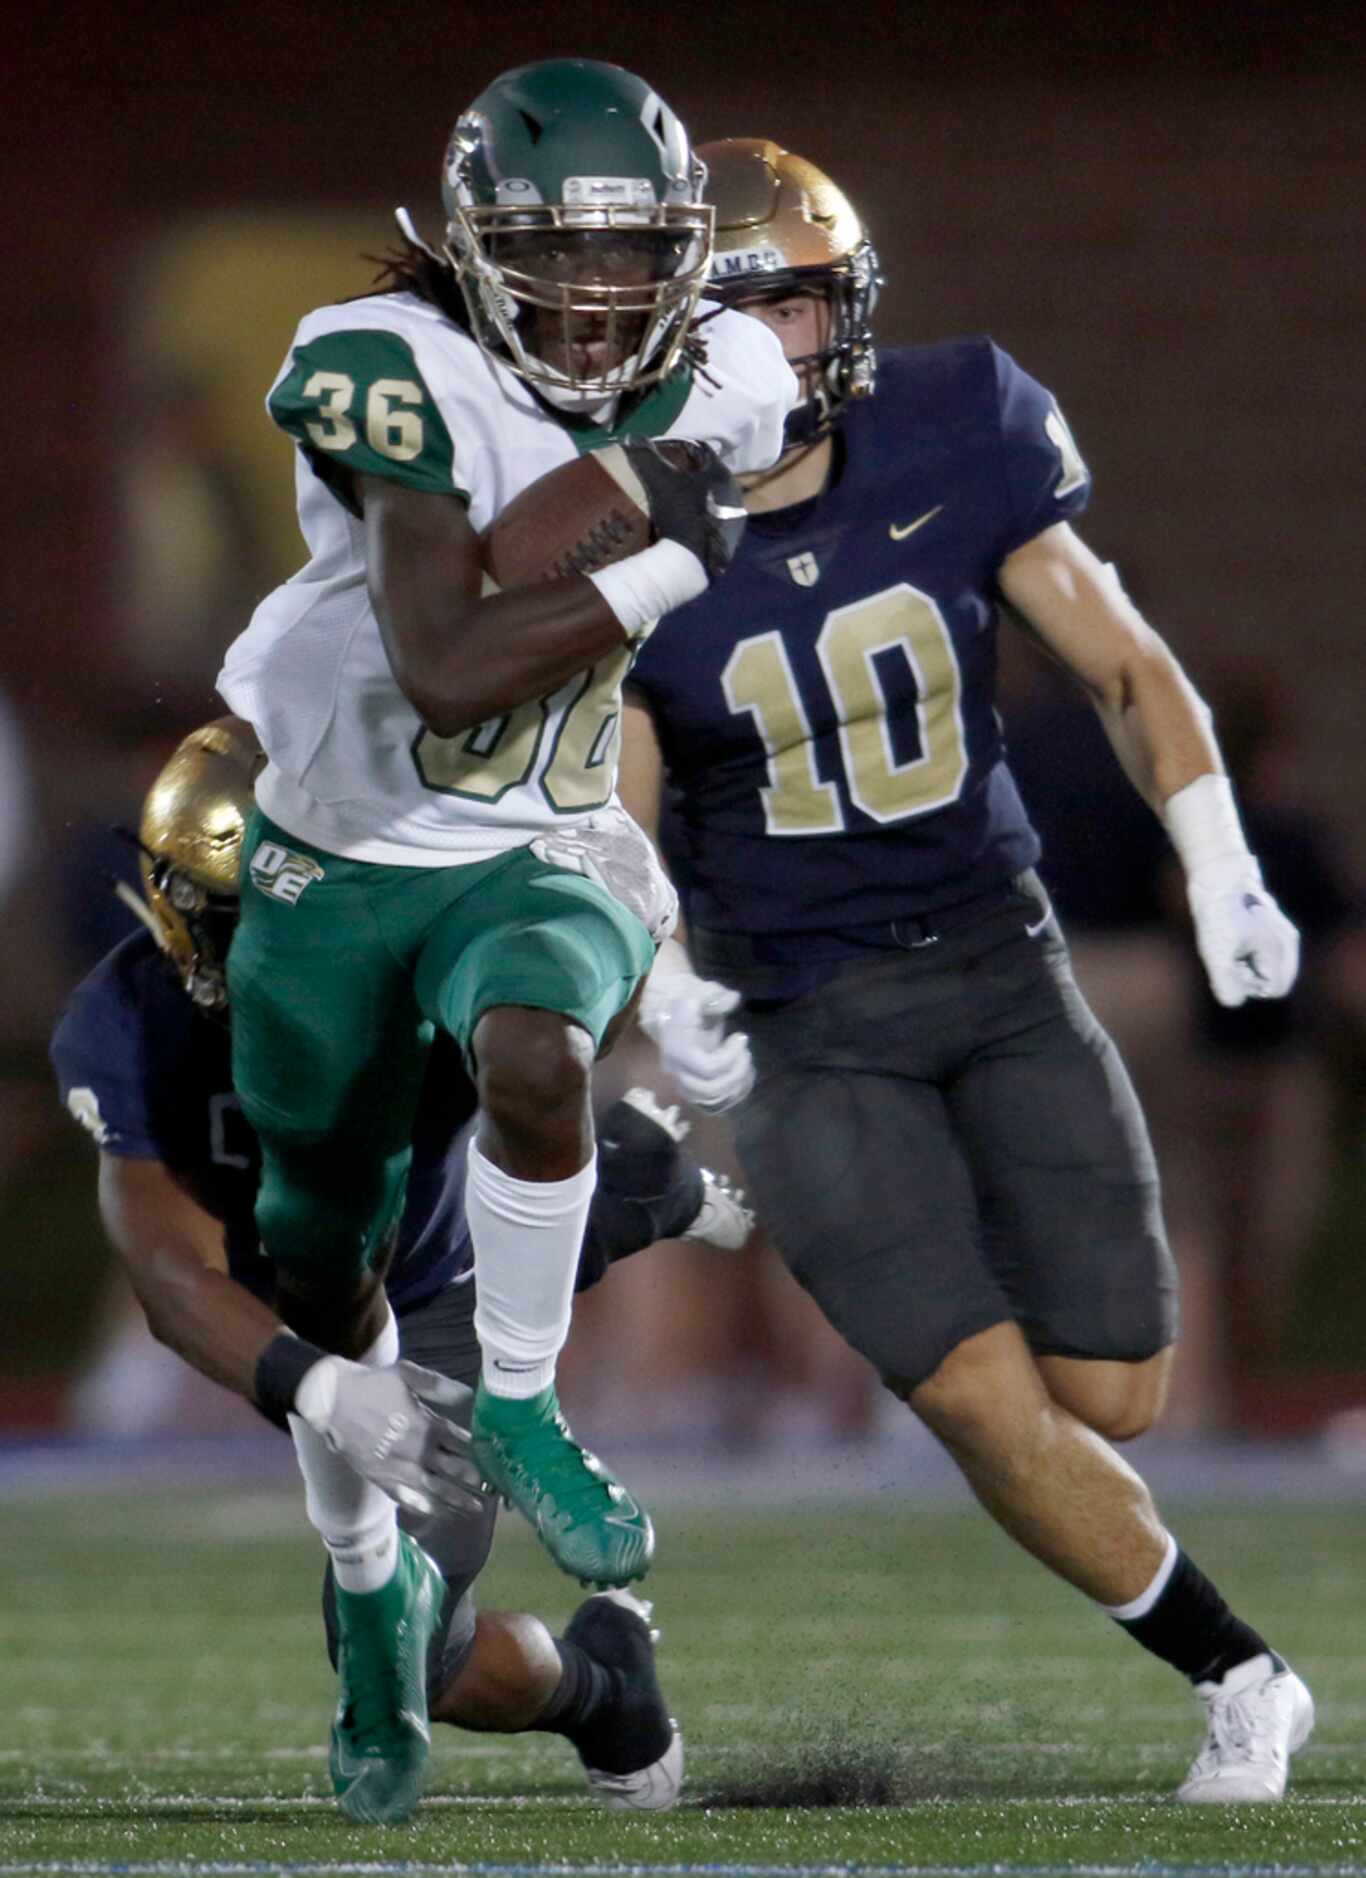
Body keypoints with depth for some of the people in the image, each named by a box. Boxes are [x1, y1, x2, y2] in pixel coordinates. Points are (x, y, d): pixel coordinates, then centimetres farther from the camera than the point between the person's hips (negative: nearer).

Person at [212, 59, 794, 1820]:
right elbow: (446, 672, -30)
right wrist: (663, 566, -31)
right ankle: (373, 1570, 43)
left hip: (541, 858, 1)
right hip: (338, 860, -1)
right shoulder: (402, 374, -23)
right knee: (327, 1277, 15)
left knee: (532, 1052, -36)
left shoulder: (719, 389, -7)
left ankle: (516, 1408, -15)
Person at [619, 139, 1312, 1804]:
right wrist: (660, 976, -23)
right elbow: (607, 824, -4)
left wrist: (1219, 867, -10)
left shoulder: (954, 446, -6)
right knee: (990, 1405, -12)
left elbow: (1123, 668, 2)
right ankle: (1237, 1677, 6)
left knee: (1111, 1396, -4)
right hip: (804, 1024, -2)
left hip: (1000, 964, 2)